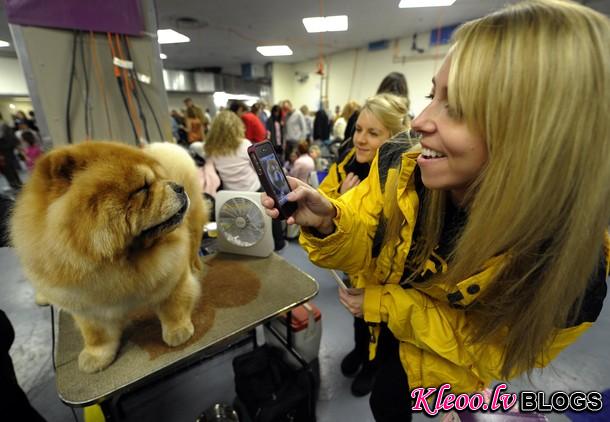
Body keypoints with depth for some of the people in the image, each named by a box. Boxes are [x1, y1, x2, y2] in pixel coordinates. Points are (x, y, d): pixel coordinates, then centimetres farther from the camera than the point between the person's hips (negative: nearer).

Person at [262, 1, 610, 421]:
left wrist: (388, 305, -26)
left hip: (441, 364, -2)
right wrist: (326, 222, -39)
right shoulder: (396, 169, -29)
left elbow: (486, 351, -20)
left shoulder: (571, 264, -33)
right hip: (374, 326, 3)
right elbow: (363, 251, -18)